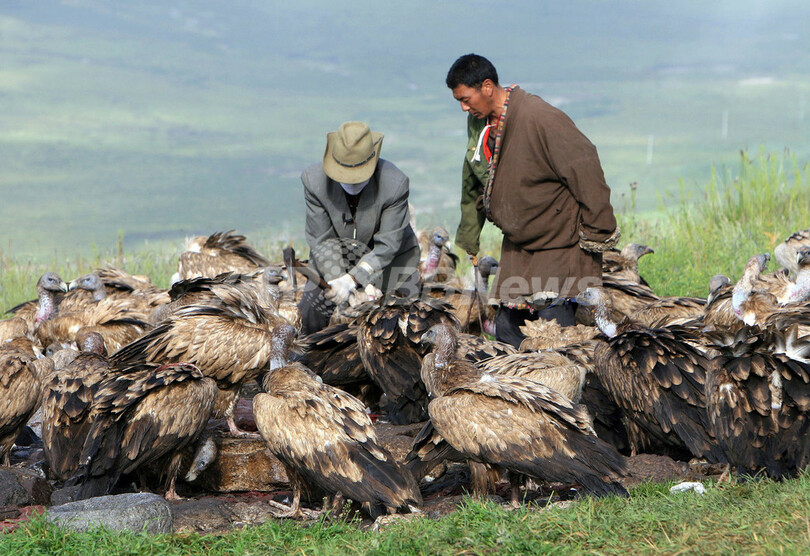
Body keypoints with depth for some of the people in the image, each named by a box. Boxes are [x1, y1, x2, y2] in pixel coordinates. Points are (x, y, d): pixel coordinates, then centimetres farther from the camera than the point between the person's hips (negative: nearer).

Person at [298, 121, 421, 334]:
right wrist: (337, 279, -33)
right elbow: (320, 241, -18)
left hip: (389, 261, -1)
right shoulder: (313, 179, -22)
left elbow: (387, 246, -25)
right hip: (334, 261, 2)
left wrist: (352, 280, -37)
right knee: (307, 320, -11)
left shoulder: (395, 183, -28)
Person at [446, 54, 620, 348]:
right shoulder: (477, 122, 6)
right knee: (506, 329, 4)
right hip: (518, 246, 8)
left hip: (561, 242, -8)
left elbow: (584, 169, -19)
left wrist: (597, 231, -16)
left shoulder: (539, 117, -20)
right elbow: (473, 188, 21)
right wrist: (466, 244, 23)